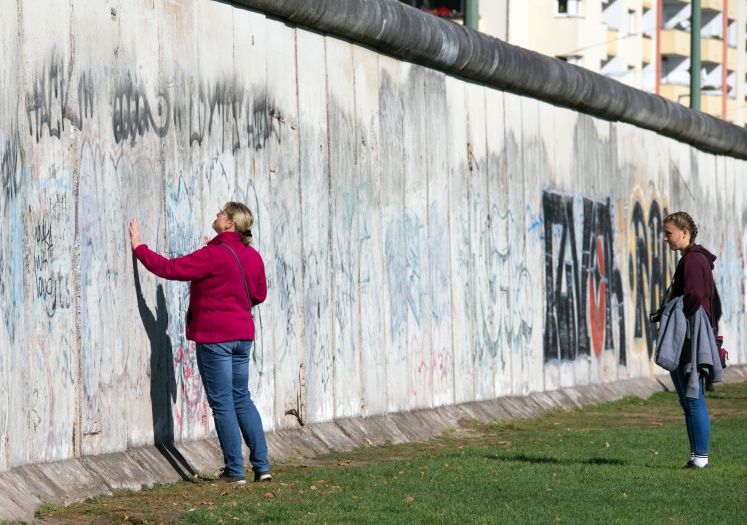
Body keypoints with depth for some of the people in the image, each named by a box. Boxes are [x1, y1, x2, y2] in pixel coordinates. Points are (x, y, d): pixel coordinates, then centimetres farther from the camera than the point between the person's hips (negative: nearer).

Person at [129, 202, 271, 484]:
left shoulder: (214, 255, -16)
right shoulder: (252, 256, 6)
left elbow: (170, 268, -15)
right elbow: (259, 294, 19)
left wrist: (139, 247, -4)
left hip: (214, 336, -7)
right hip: (242, 334, 7)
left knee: (222, 404, -1)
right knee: (242, 399, 15)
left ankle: (235, 470, 0)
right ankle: (262, 466, 10)